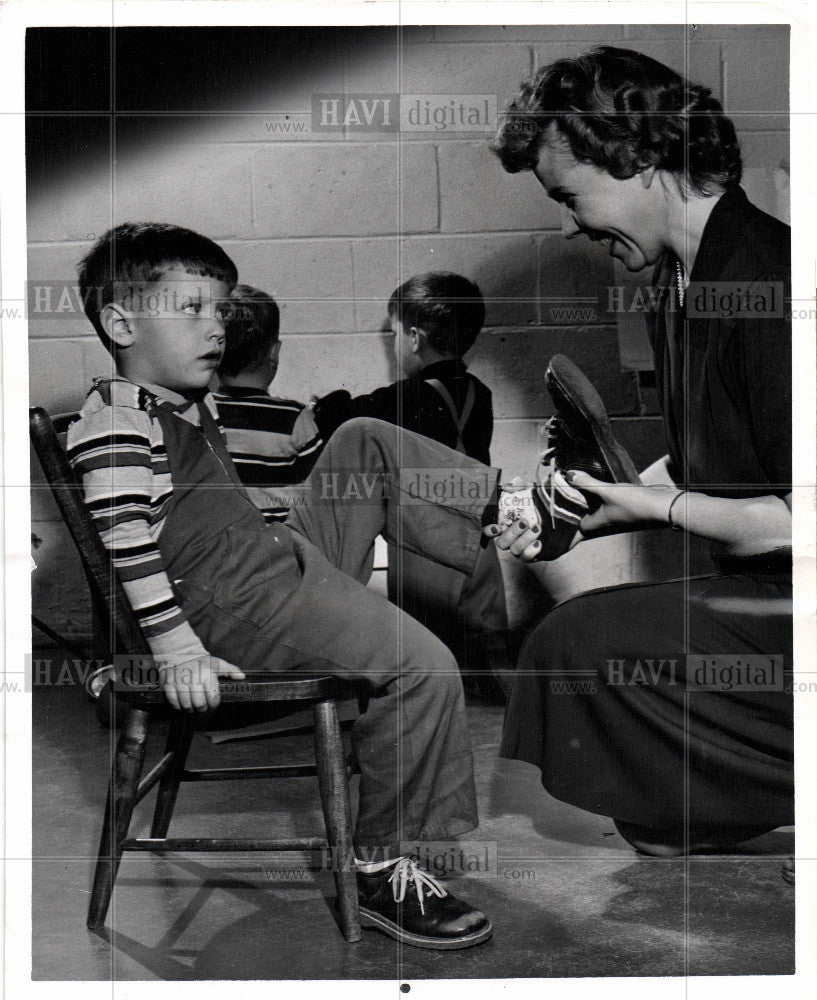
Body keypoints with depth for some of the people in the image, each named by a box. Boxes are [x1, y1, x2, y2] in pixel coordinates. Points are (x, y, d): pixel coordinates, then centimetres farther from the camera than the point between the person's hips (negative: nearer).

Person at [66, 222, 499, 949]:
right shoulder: (116, 425, -15)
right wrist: (178, 650, -24)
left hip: (289, 553, 10)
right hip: (236, 606, -10)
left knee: (365, 444, 14)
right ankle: (381, 871, -11)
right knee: (424, 668, -21)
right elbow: (131, 548, -21)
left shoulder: (193, 406, 17)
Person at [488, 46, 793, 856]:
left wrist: (660, 506, -13)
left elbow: (794, 523, -25)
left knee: (583, 643, -16)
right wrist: (577, 517, 7)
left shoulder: (765, 279, -22)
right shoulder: (681, 280, 9)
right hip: (758, 591, 10)